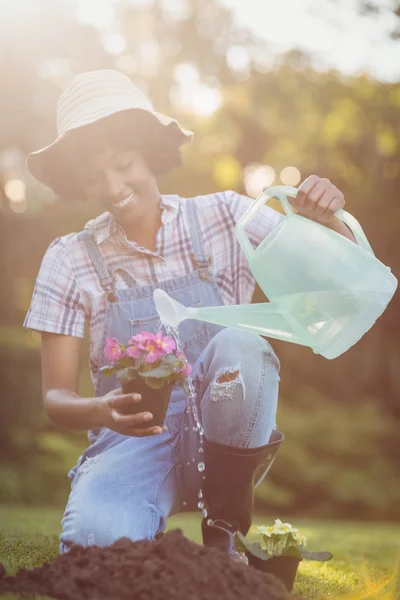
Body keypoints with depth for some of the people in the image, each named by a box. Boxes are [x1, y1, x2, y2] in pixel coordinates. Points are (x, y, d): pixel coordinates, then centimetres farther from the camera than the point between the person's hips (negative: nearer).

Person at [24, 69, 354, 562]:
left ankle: (225, 526, -11)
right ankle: (150, 540, 4)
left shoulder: (223, 219, 0)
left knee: (240, 345, -31)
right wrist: (103, 411, -26)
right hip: (131, 443, -1)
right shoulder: (70, 260, 0)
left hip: (224, 440, 1)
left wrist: (326, 220, -24)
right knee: (96, 536, -34)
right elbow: (56, 397, -3)